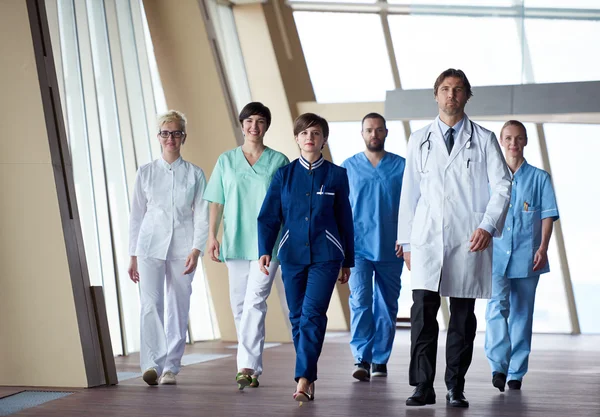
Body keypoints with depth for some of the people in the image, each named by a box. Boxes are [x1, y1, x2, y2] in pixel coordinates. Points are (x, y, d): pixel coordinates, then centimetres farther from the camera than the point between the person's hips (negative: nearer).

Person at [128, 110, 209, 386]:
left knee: (178, 309, 3)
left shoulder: (195, 174, 7)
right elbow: (136, 216, 11)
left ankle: (171, 367, 11)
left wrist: (196, 250, -11)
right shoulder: (145, 173, 8)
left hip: (182, 249, 0)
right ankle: (152, 364, -20)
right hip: (150, 246, 0)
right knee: (151, 305, -15)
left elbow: (202, 216, 2)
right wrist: (133, 256, 8)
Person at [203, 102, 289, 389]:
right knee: (239, 304, 6)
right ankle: (252, 365, 17)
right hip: (235, 241, 3)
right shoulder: (226, 161, 9)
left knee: (255, 302, -14)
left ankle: (248, 366, -18)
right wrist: (212, 235, 0)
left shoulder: (279, 162, 3)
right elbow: (216, 202, 9)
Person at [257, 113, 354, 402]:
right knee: (297, 318, 6)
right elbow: (269, 217, 3)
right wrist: (265, 250, -11)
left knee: (312, 315, -15)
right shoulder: (284, 175, 6)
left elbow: (345, 220, 7)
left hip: (325, 256, -2)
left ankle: (303, 379, -18)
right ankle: (309, 379, 16)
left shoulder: (336, 175, 3)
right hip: (292, 255, 3)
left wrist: (347, 262, 10)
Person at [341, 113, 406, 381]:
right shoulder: (348, 167, 6)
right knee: (360, 301, -15)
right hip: (358, 248, -1)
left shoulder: (402, 166, 3)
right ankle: (361, 359, -17)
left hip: (390, 249, 1)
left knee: (386, 306, 7)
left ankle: (380, 359, 18)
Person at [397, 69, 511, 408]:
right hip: (428, 239, 1)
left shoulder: (484, 140, 8)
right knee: (423, 311, -9)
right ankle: (423, 386, -6)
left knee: (463, 316, 2)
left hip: (469, 240, -1)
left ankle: (456, 388, 10)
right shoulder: (420, 141, 13)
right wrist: (406, 241, 9)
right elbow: (409, 193, 13)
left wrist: (488, 226, -12)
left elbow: (502, 186, 2)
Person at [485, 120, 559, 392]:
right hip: (495, 255, 0)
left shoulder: (539, 178, 6)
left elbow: (548, 215, 3)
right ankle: (499, 366, -17)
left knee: (522, 313, 5)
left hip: (527, 257, 0)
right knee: (497, 306, -17)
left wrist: (543, 247, -9)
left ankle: (516, 372, 12)